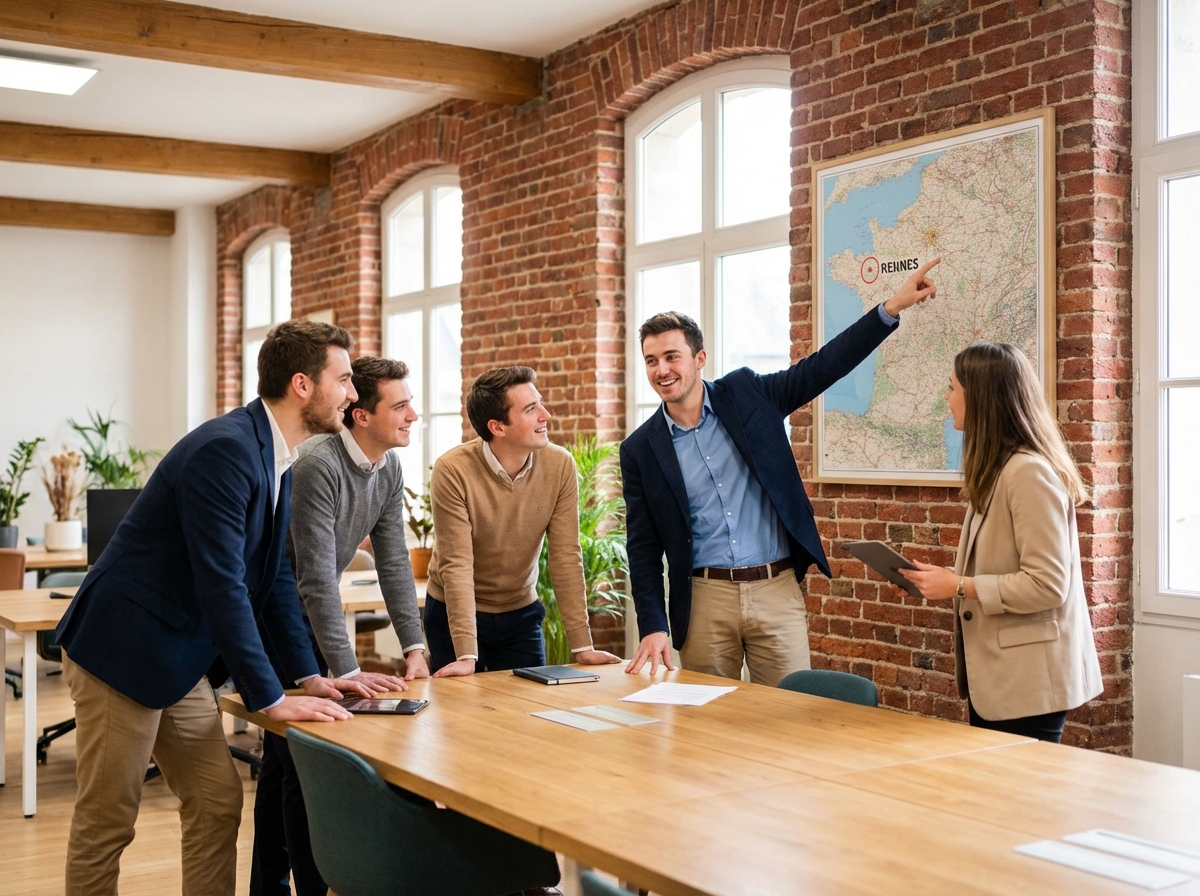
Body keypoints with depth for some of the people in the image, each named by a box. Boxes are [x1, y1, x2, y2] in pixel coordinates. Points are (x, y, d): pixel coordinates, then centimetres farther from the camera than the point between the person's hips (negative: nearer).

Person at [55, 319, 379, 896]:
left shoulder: (278, 457, 6)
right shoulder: (226, 449, -24)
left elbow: (273, 575, 11)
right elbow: (222, 586, -27)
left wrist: (309, 676, 6)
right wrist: (270, 698, -23)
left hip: (181, 662, 9)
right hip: (123, 653, -9)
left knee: (218, 803, 9)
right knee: (106, 825, 3)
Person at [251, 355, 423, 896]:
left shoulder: (388, 470, -2)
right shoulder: (318, 466, -28)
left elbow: (394, 562, -1)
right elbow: (318, 577, -31)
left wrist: (414, 646, -9)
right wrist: (347, 670, -31)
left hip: (310, 613, 8)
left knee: (284, 757, 15)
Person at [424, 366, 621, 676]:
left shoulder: (560, 465, -14)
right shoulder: (452, 470, -24)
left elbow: (566, 557, -13)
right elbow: (457, 564, -24)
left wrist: (582, 646, -16)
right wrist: (466, 655, -29)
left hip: (521, 613, 3)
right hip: (454, 612, -3)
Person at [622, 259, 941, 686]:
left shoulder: (747, 394, 3)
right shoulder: (640, 450, 1)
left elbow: (823, 366, 1)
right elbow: (643, 548, 3)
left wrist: (891, 308, -8)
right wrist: (653, 627, -6)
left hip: (777, 591, 0)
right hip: (704, 598, 0)